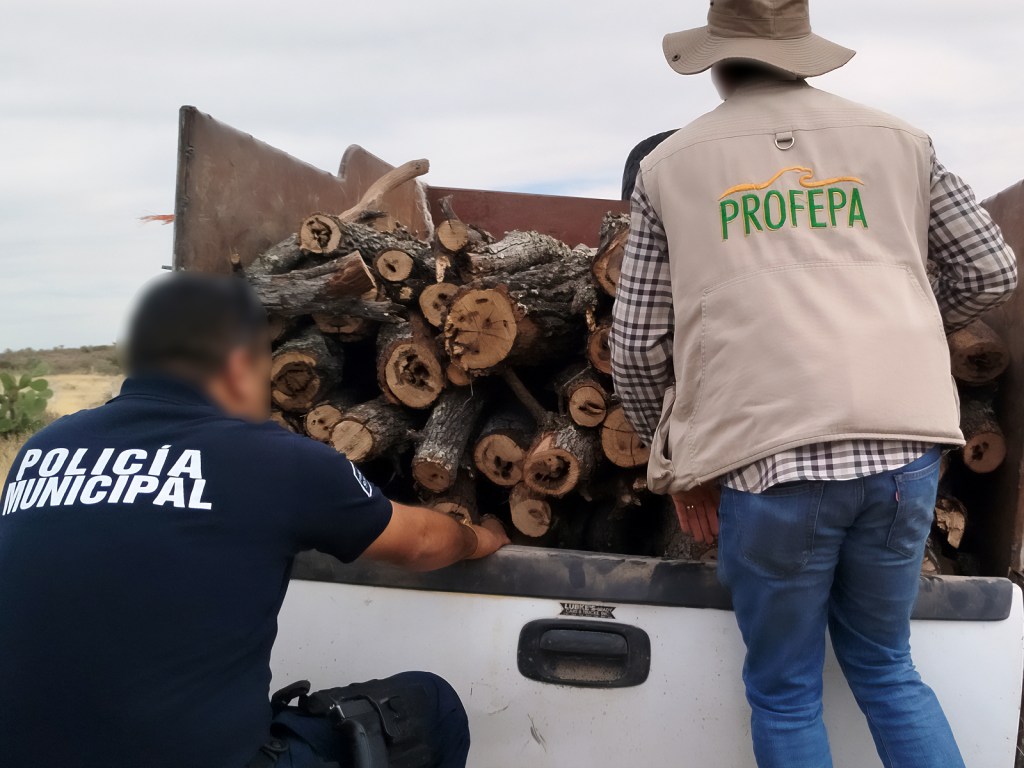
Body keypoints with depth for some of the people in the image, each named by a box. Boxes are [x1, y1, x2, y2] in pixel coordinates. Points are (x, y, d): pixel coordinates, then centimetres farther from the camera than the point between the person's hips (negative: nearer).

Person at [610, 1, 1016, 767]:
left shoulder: (671, 164, 10)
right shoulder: (897, 138, 14)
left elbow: (635, 344, 8)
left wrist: (675, 455, 20)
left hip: (764, 458, -2)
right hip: (901, 447, 3)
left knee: (785, 692, 15)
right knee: (887, 668, 22)